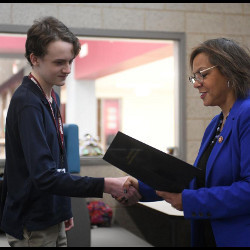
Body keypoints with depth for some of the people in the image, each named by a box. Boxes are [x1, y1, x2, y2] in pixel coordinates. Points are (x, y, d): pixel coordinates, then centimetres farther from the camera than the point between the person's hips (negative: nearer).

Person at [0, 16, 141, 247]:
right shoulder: (27, 103, -22)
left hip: (52, 218, 8)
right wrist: (106, 186, -31)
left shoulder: (52, 98, 8)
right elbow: (44, 176, -28)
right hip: (32, 227, -8)